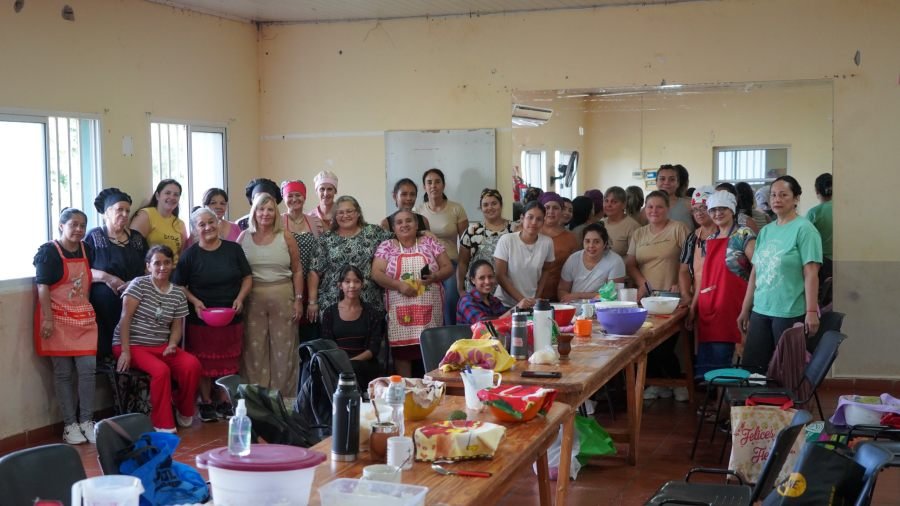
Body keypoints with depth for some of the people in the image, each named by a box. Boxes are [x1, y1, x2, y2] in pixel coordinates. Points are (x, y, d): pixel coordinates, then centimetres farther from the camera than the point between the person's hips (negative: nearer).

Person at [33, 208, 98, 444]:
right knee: (63, 372, 0)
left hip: (84, 318, 5)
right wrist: (48, 319, -17)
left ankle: (87, 421, 7)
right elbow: (43, 287, -12)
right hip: (59, 318, -5)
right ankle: (70, 424, 7)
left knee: (87, 369, -1)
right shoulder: (49, 251, -7)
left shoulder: (86, 250, 10)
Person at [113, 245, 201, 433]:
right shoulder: (139, 284, -6)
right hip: (133, 345, -5)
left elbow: (176, 326, 10)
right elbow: (125, 318, -11)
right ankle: (163, 426, -21)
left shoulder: (178, 294, 9)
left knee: (192, 365, -21)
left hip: (160, 346, 5)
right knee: (161, 370, -32)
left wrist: (172, 345, -12)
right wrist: (125, 351, -18)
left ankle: (184, 412, 4)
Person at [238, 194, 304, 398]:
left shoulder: (286, 238, 3)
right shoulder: (244, 237, 4)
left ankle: (283, 395, 11)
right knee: (254, 348, 3)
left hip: (282, 297, 0)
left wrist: (298, 299, 0)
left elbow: (297, 271, 5)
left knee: (283, 348, 2)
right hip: (253, 298, 0)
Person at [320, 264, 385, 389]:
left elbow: (374, 349, 2)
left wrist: (351, 360, -15)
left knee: (353, 367, -35)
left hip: (365, 366, 0)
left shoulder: (371, 313, 9)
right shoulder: (330, 312, 12)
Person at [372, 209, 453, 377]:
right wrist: (399, 285, -14)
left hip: (429, 310, 1)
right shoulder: (387, 247, 8)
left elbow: (448, 268, 7)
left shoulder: (430, 243, 9)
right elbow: (376, 273, -1)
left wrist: (435, 276, -14)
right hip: (400, 310, 0)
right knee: (402, 351, -2)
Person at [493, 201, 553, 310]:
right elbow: (500, 276, -10)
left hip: (532, 304, 2)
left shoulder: (547, 242, -7)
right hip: (505, 304, -2)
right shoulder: (506, 240, -12)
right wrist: (520, 299, -15)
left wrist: (537, 298, 2)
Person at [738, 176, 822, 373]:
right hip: (760, 311, 6)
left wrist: (811, 311, -17)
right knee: (750, 366, 4)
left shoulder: (804, 229, -6)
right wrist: (745, 310, 16)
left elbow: (811, 274, -12)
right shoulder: (766, 231, 13)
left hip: (790, 313, -6)